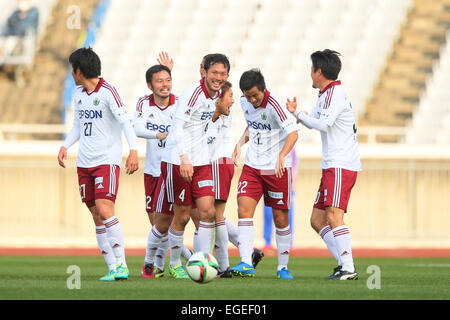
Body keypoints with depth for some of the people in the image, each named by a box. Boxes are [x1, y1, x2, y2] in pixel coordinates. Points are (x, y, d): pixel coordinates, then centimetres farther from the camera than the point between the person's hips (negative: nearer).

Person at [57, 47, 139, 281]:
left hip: (107, 161, -7)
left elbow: (125, 121, -15)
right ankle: (112, 268, 6)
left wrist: (133, 150, -25)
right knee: (97, 217, 3)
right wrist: (65, 146, 8)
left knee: (104, 209, -20)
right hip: (84, 163, 7)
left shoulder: (108, 92, -10)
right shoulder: (79, 94, 13)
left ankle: (121, 264, -19)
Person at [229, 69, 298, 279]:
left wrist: (282, 156, -39)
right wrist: (240, 142, 7)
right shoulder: (245, 103, 3)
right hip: (252, 167, 5)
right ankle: (246, 264, -15)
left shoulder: (274, 105, -18)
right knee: (244, 210, -11)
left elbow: (293, 133, -25)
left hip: (277, 169, -5)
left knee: (280, 218, 2)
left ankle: (283, 267, 15)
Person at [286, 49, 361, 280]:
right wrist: (296, 113, 13)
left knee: (333, 215, -19)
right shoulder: (325, 95, 19)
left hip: (341, 165, -10)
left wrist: (300, 114, -8)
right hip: (332, 166, 10)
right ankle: (343, 262, 6)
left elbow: (323, 124, -22)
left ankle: (348, 268, -22)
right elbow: (312, 122, 31)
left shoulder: (336, 93, -11)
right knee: (317, 220, 8)